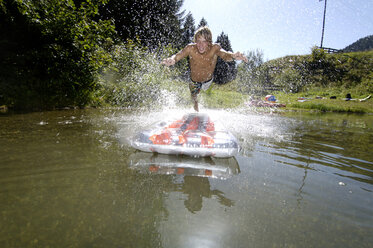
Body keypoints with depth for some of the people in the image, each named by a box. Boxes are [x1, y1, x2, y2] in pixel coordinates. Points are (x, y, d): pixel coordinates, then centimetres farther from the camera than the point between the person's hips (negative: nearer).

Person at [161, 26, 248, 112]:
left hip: (208, 80, 1)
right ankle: (196, 107, 63)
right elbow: (178, 55, -41)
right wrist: (172, 59, -67)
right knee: (194, 97, 26)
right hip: (194, 81, 0)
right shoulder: (190, 48, -31)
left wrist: (233, 56, -75)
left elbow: (224, 54, -50)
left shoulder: (215, 48, -32)